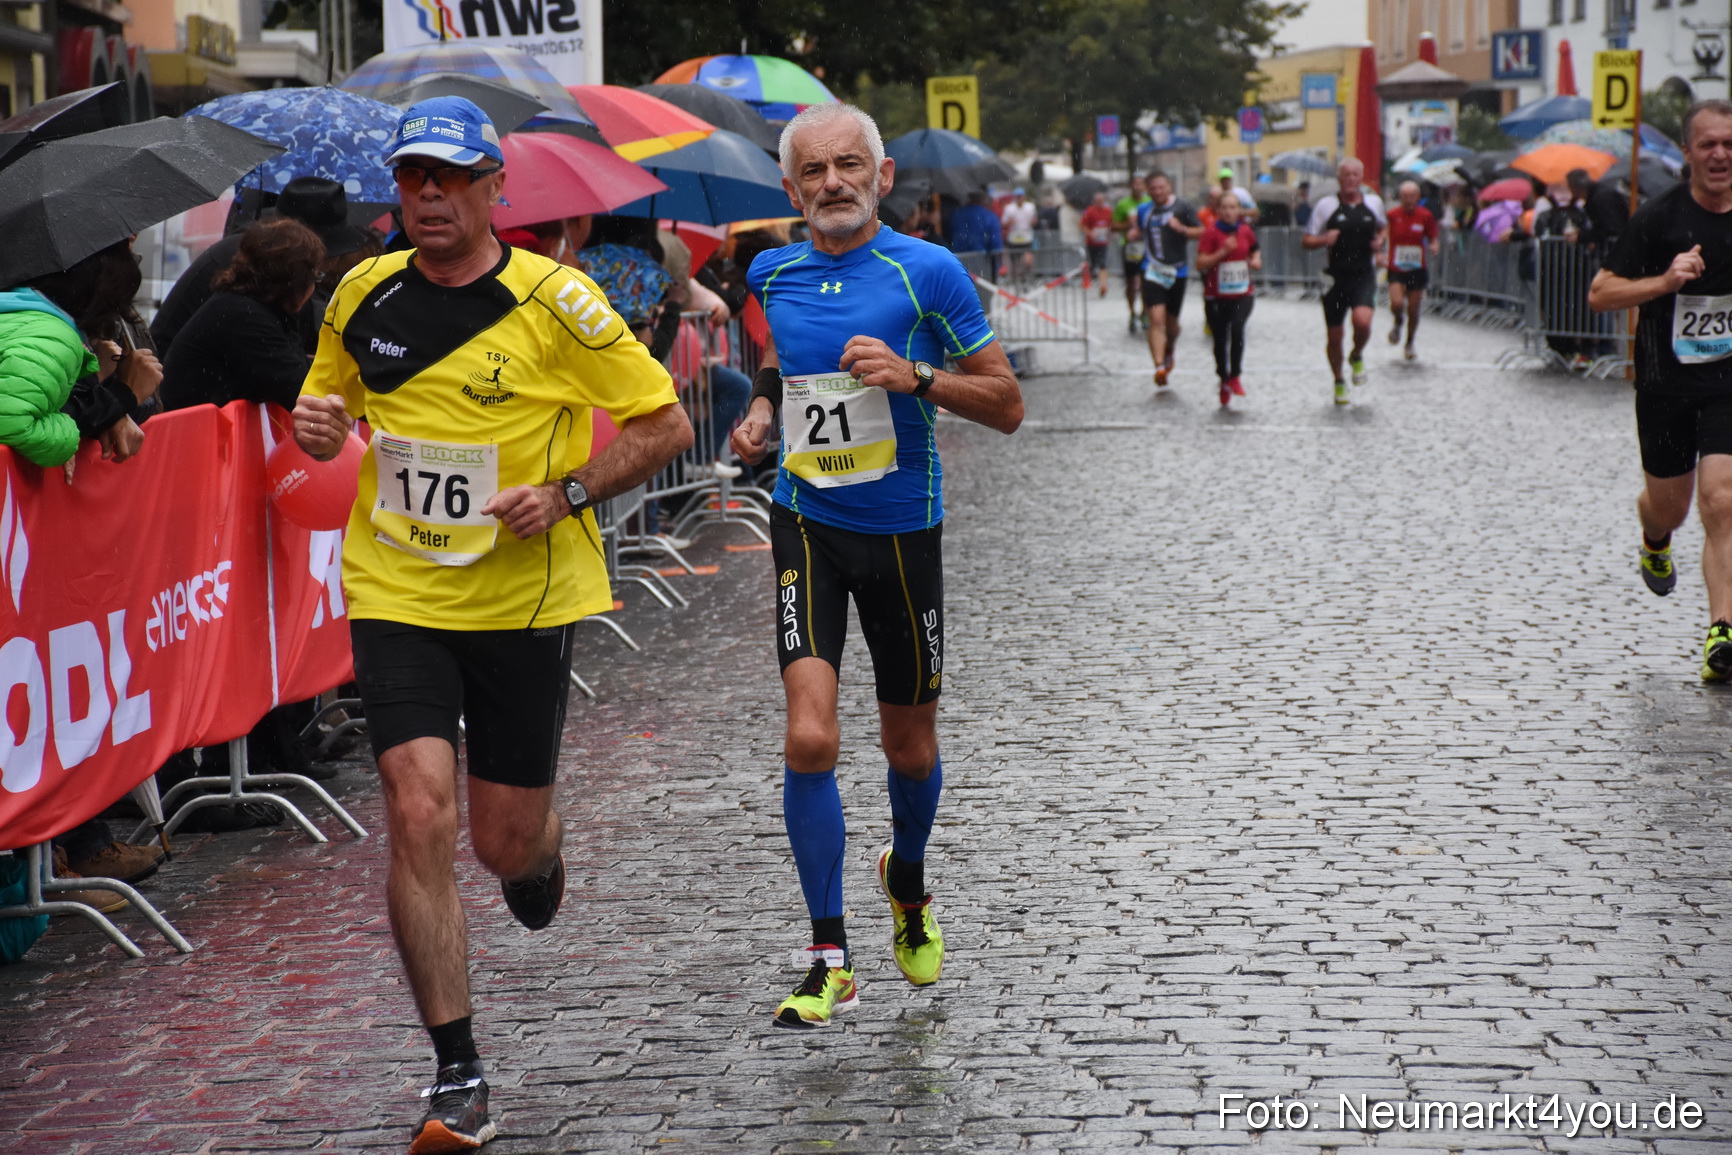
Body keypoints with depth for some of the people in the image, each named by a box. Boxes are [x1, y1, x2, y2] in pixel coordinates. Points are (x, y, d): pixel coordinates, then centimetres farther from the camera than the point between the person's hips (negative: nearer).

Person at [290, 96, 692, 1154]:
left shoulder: (555, 301, -10)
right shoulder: (364, 295, 2)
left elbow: (667, 423, -4)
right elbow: (329, 405, 19)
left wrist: (567, 492, -18)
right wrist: (318, 427, -5)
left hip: (525, 599, -2)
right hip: (395, 598, 2)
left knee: (505, 839, 6)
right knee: (419, 814, -14)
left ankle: (541, 857, 49)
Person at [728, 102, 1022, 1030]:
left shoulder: (927, 273, -9)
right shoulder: (773, 274, 3)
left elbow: (1007, 405, -6)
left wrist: (915, 376, -21)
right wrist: (761, 409, 5)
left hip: (903, 531, -1)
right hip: (807, 526, 1)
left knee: (908, 746, 11)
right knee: (810, 739, -14)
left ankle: (907, 882, 44)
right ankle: (829, 960, -6)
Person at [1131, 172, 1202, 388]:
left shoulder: (1182, 208, -3)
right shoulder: (1144, 210, 9)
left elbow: (1201, 232, -4)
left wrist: (1181, 228, -21)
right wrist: (1134, 234, 3)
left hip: (1177, 272, -1)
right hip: (1152, 271, 1)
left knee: (1171, 322, 12)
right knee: (1156, 319, -16)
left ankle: (1169, 353, 43)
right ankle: (1160, 367, -23)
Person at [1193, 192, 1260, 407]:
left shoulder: (1246, 231, 5)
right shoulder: (1211, 232, -6)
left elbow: (1255, 251, 24)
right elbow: (1200, 264, -12)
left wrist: (1256, 261, 2)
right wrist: (1223, 252, -22)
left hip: (1242, 295, 1)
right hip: (1216, 297, -1)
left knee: (1237, 328, -24)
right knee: (1220, 340, 5)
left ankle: (1234, 377, -12)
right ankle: (1224, 382, 25)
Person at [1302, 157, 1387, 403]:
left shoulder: (1374, 202, 6)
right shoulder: (1326, 205, -1)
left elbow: (1383, 226, 27)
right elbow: (1306, 240, 2)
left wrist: (1380, 240, 4)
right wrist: (1324, 239, -19)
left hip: (1364, 277, 0)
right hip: (1335, 278, 0)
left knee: (1362, 320, -26)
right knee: (1334, 336, 4)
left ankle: (1357, 356, 7)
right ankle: (1339, 382, 27)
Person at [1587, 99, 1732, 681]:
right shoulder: (1659, 217, -8)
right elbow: (1599, 293, -8)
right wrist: (1665, 281, -22)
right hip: (1665, 385, 0)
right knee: (1669, 505, 13)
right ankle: (1655, 544, 51)